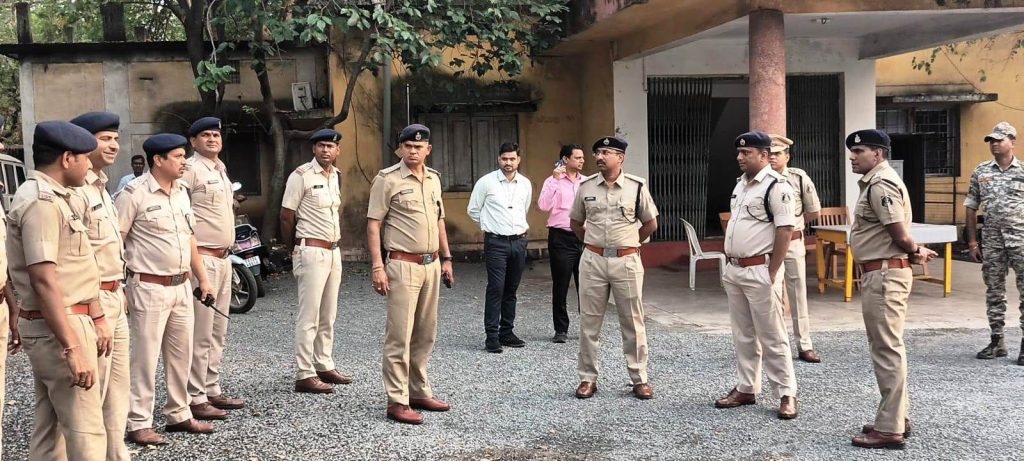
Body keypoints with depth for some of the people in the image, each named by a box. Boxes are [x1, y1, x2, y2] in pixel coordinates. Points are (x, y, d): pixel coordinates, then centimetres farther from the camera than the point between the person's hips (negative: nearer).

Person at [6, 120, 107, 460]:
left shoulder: (56, 198, 15)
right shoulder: (41, 202, -17)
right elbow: (44, 281, -24)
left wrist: (95, 318, 19)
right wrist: (72, 347, -27)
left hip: (59, 323, 10)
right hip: (57, 327, -10)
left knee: (50, 427, 14)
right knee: (85, 430, -7)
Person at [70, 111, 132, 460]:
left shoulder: (100, 187, 15)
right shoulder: (76, 190, -16)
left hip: (113, 300, 10)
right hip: (94, 301, -10)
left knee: (118, 387, 16)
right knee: (92, 392, -3)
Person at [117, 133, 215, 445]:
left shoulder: (181, 191, 10)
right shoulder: (134, 193, -12)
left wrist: (202, 278, 17)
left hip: (181, 287, 7)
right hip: (149, 288, -7)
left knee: (181, 355, 13)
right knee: (145, 357, -1)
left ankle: (179, 415, 26)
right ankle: (139, 424, 9)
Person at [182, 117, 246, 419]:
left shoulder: (221, 170, 17)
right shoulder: (191, 169, -10)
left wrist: (226, 253, 18)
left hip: (223, 258, 9)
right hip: (201, 258, -9)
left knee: (218, 331, 14)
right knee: (200, 333, -6)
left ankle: (212, 391, 23)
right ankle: (195, 398, 0)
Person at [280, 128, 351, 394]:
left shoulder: (336, 176, 12)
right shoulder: (301, 176, -10)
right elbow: (286, 216, -8)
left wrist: (336, 241, 15)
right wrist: (294, 249, 0)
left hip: (333, 252, 8)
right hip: (312, 252, -7)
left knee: (328, 316, 13)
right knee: (309, 317, -6)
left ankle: (324, 366, 23)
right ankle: (304, 375, -2)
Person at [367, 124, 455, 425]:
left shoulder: (434, 179, 13)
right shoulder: (388, 179, -7)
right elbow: (373, 224, -9)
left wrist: (446, 259, 18)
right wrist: (377, 267, -16)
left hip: (431, 265, 7)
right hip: (403, 265, -7)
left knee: (425, 334, 13)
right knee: (399, 335, -6)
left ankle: (420, 392, 25)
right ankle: (397, 401, 0)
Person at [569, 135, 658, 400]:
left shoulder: (637, 187, -2)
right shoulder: (586, 187, 4)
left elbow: (651, 224, 8)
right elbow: (575, 222, 17)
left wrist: (628, 242, 11)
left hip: (627, 261, -2)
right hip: (593, 261, 2)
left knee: (633, 322, 5)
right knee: (589, 322, 6)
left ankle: (639, 379, 15)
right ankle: (588, 378, 17)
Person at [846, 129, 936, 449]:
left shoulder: (880, 184, -16)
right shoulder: (876, 182, 18)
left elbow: (900, 234, -20)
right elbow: (899, 236, 19)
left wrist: (914, 251, -2)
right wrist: (915, 251, 5)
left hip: (884, 274, -11)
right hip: (879, 274, 11)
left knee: (887, 349, -7)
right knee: (886, 347, 17)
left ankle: (890, 429, -2)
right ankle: (897, 417, 27)